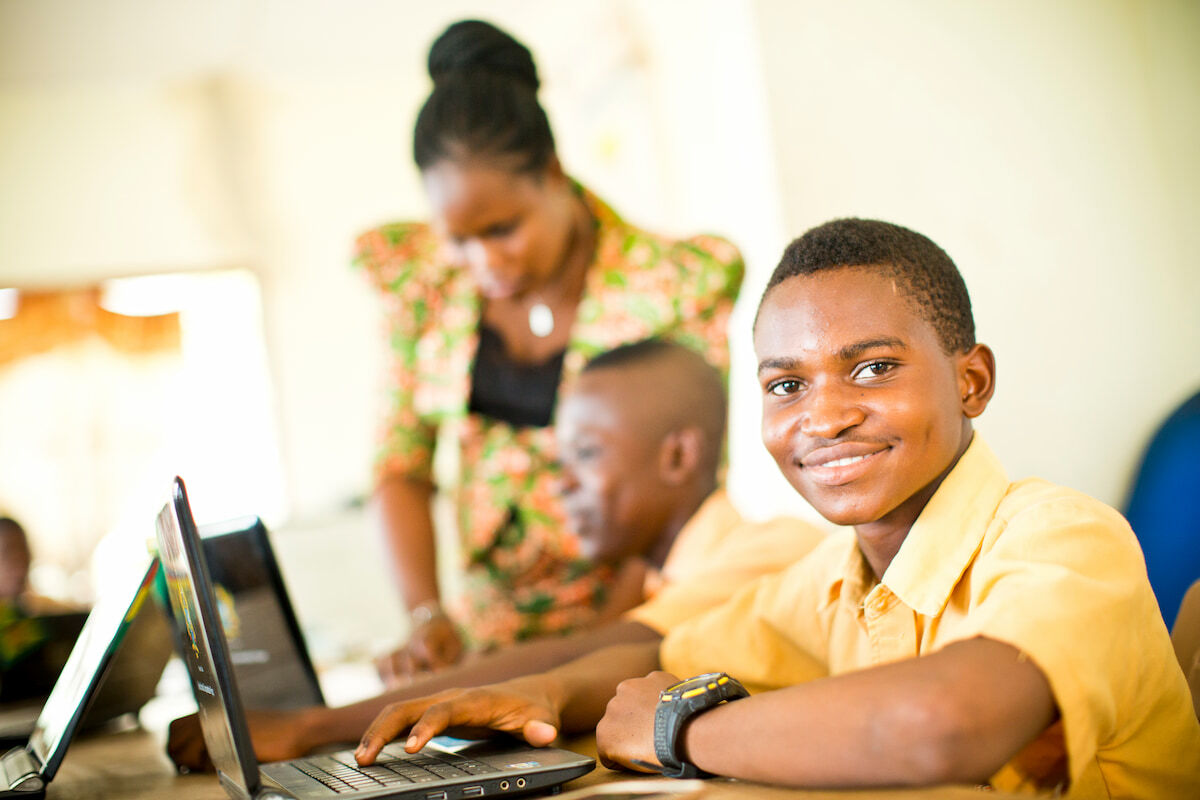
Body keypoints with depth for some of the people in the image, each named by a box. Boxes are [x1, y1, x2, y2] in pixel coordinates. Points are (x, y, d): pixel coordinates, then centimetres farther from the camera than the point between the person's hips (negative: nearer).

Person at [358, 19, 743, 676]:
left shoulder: (674, 287, -10)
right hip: (489, 634, 4)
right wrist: (427, 615, -7)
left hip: (631, 625, -3)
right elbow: (402, 466, 7)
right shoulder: (422, 280, 1)